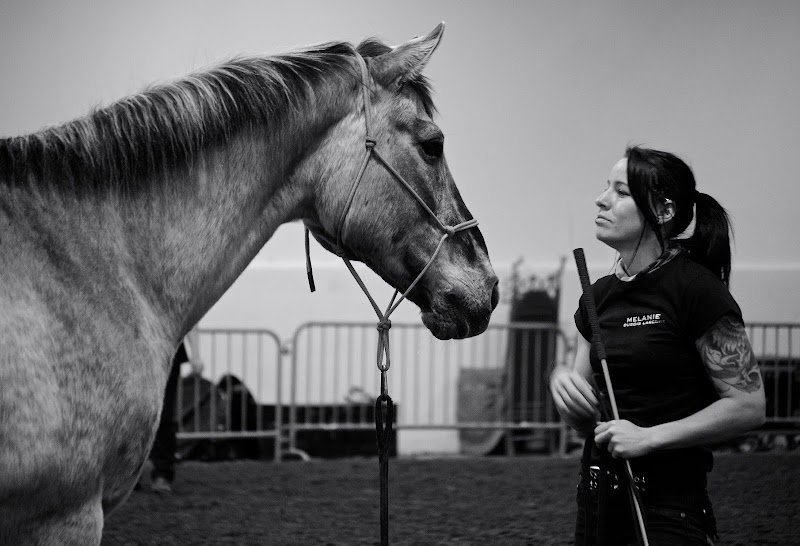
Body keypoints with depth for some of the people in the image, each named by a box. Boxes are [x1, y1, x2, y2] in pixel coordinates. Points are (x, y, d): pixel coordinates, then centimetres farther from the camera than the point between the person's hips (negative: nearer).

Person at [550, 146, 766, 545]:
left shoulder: (696, 290, -11)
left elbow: (748, 405, -14)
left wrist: (649, 436, -19)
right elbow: (583, 421, 13)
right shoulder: (599, 295, 9)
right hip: (598, 497, 7)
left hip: (667, 503, -7)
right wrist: (562, 380, -8)